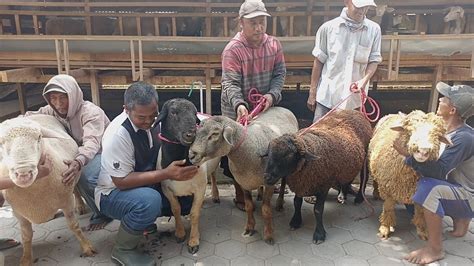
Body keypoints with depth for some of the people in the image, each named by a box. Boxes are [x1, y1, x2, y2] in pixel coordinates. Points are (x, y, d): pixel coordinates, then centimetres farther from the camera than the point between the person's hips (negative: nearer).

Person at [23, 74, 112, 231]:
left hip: (102, 151, -7)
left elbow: (91, 143, -42)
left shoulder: (91, 112, -27)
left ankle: (103, 214, -7)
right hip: (79, 151, 8)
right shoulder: (53, 111, -4)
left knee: (85, 176, -33)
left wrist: (78, 162, -62)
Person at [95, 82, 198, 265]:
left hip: (147, 185, 7)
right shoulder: (118, 134, -28)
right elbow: (122, 181, -26)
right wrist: (166, 174, -32)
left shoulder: (154, 120, -9)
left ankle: (145, 217, 11)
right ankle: (122, 250, -9)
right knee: (149, 201, -36)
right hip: (114, 193, -7)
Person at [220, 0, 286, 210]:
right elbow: (230, 83, -23)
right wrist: (239, 105, -40)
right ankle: (240, 195, 26)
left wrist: (272, 94, -21)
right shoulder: (233, 49, -19)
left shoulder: (274, 44, -3)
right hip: (238, 111, -5)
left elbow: (279, 74, -2)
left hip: (266, 108, 5)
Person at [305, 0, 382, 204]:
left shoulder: (374, 30, 0)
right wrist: (312, 93, 1)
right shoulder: (328, 28, -5)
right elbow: (318, 62, 0)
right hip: (327, 95, -1)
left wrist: (364, 80, -16)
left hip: (354, 98, 2)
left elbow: (374, 60, 4)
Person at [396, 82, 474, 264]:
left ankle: (435, 249, -19)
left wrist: (408, 154, -33)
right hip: (457, 188, 9)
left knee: (429, 187, -33)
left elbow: (439, 170, -34)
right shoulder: (449, 130, -1)